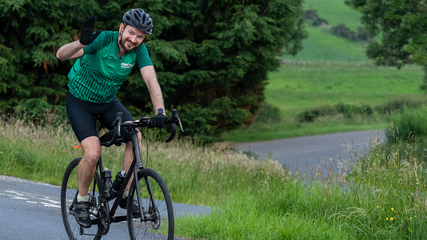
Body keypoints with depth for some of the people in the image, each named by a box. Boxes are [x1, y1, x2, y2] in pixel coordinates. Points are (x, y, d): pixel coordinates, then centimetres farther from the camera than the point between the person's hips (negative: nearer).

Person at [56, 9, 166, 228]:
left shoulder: (139, 50, -16)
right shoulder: (103, 40, -27)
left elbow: (151, 81, -25)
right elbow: (61, 54, -38)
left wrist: (160, 111, -43)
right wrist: (83, 42, -59)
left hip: (108, 103, 4)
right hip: (80, 102, -4)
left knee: (135, 136, -20)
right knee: (93, 153, -22)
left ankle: (126, 195, -6)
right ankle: (81, 200, 5)